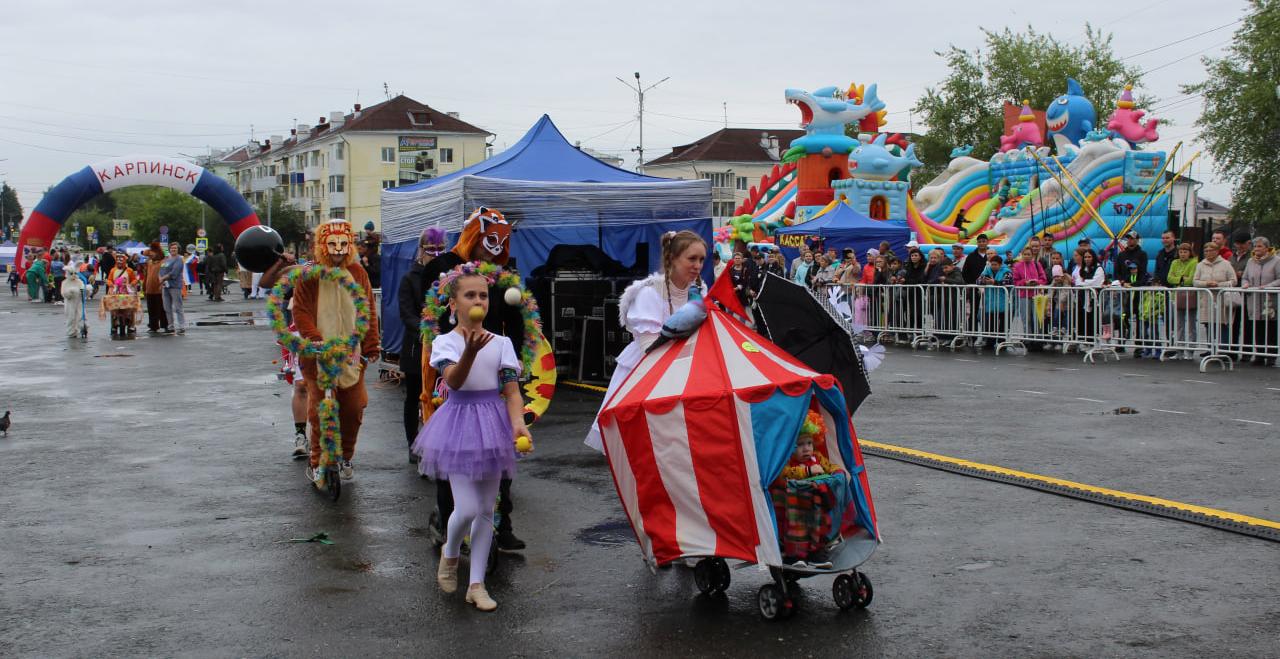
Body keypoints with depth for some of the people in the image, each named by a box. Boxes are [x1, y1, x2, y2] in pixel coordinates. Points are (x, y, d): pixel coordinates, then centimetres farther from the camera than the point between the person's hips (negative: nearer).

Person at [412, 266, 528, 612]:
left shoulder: (501, 343, 2)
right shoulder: (446, 342, -6)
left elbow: (512, 390, -1)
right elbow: (453, 379, -24)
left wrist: (517, 423, -19)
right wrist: (471, 350, -43)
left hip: (493, 424, 3)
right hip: (459, 422, -3)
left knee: (486, 510, 7)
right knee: (467, 508, -9)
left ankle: (477, 584, 16)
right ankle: (449, 552, 24)